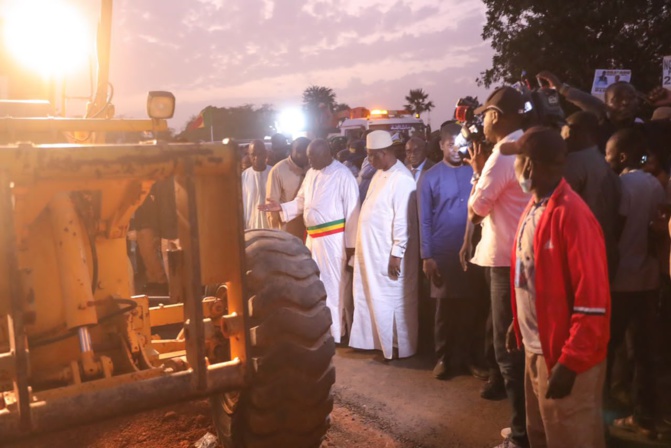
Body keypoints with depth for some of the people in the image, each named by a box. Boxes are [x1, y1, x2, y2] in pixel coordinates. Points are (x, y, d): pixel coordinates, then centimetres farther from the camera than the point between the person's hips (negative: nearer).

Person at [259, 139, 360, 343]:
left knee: (333, 285, 1)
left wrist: (350, 243, -11)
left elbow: (352, 211, -12)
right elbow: (301, 202, 17)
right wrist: (280, 207, -1)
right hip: (312, 237, 8)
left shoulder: (343, 175, -13)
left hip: (333, 238, -8)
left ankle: (336, 334, 14)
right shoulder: (311, 173, 11)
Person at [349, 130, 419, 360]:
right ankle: (378, 340, 29)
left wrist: (397, 254, -21)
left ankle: (399, 346, 18)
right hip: (371, 249, 9)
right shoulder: (380, 173, 12)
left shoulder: (402, 179, -18)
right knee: (372, 297, 15)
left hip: (388, 252, -9)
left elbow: (403, 220, -21)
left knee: (391, 300, 3)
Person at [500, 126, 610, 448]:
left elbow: (593, 301, -23)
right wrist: (518, 324, 17)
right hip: (536, 349, 9)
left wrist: (571, 362, -21)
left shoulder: (572, 216, -22)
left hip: (565, 358, -8)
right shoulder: (533, 208, 7)